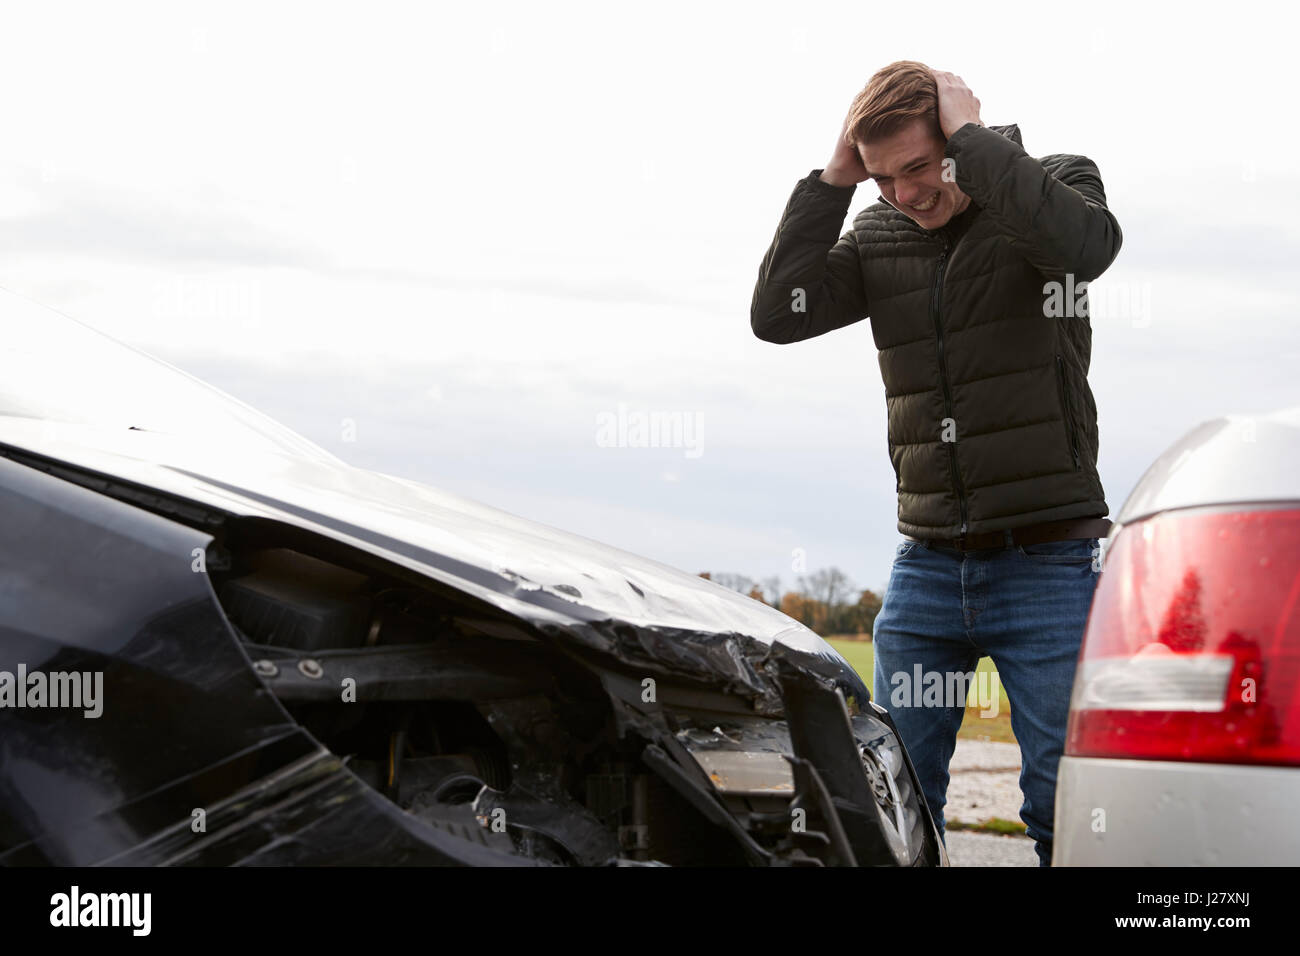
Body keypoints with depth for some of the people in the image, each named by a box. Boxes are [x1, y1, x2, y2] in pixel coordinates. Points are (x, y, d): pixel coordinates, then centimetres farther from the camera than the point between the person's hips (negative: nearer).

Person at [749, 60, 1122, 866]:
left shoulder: (1052, 186, -2)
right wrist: (835, 178, -7)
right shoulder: (880, 238, 7)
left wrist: (970, 136, -19)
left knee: (1065, 801, 0)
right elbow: (776, 314, -4)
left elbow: (1085, 242, -26)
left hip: (1048, 563, -4)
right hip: (928, 566, 4)